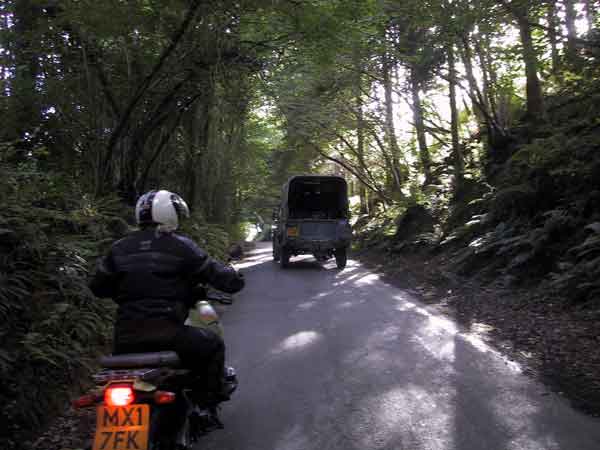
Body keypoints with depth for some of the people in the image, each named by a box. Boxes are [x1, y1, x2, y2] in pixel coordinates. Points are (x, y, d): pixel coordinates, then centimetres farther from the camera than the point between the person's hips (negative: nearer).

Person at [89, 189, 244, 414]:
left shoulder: (119, 248, 10)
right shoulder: (180, 246, -3)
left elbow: (98, 286, 16)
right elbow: (215, 273, -1)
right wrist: (235, 279, 20)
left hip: (125, 338, 5)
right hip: (167, 333, -5)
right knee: (213, 345, 19)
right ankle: (209, 398, 23)